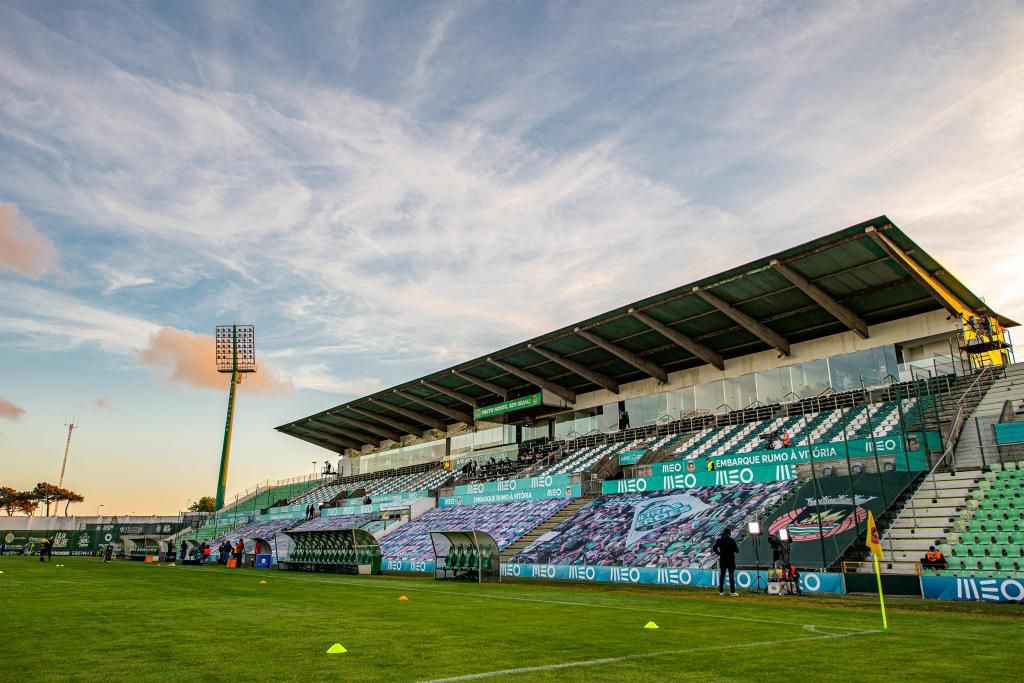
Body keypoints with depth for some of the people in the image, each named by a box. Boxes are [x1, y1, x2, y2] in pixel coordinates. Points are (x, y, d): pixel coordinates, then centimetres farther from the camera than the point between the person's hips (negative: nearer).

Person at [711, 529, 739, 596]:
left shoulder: (719, 540, 1)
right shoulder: (731, 540, -10)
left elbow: (714, 548, 4)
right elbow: (736, 550, -7)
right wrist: (737, 547, 13)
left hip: (722, 560, 3)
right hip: (731, 560, -3)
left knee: (722, 575, 9)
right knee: (731, 576, 1)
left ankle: (721, 591, 10)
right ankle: (732, 592, -1)